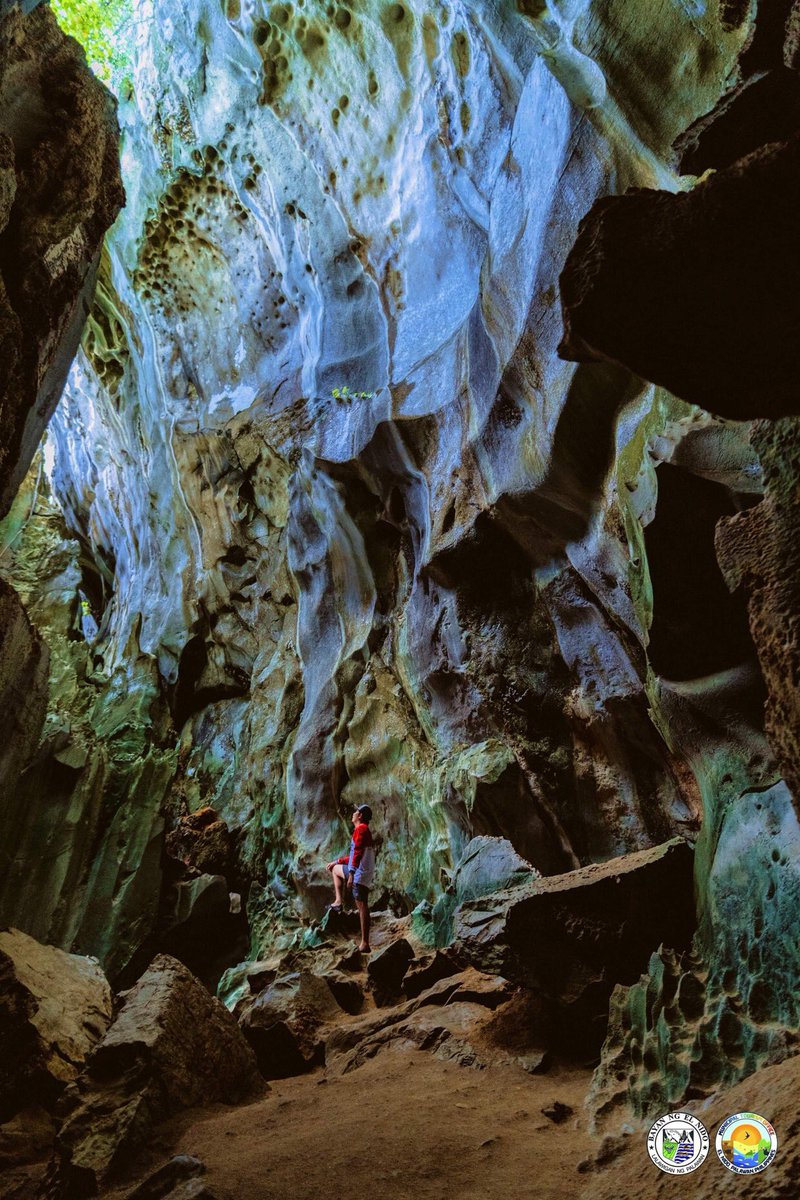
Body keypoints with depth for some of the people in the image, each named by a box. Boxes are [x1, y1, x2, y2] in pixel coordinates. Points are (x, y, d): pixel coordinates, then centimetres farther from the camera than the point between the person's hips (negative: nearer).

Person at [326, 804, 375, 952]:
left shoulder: (361, 829, -9)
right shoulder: (365, 830, 22)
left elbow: (358, 853, -22)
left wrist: (351, 873, -27)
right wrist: (337, 861, 34)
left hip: (360, 873, -9)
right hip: (365, 874, 9)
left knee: (362, 907, -9)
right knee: (335, 868, 25)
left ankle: (365, 944, -11)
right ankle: (339, 901, 13)